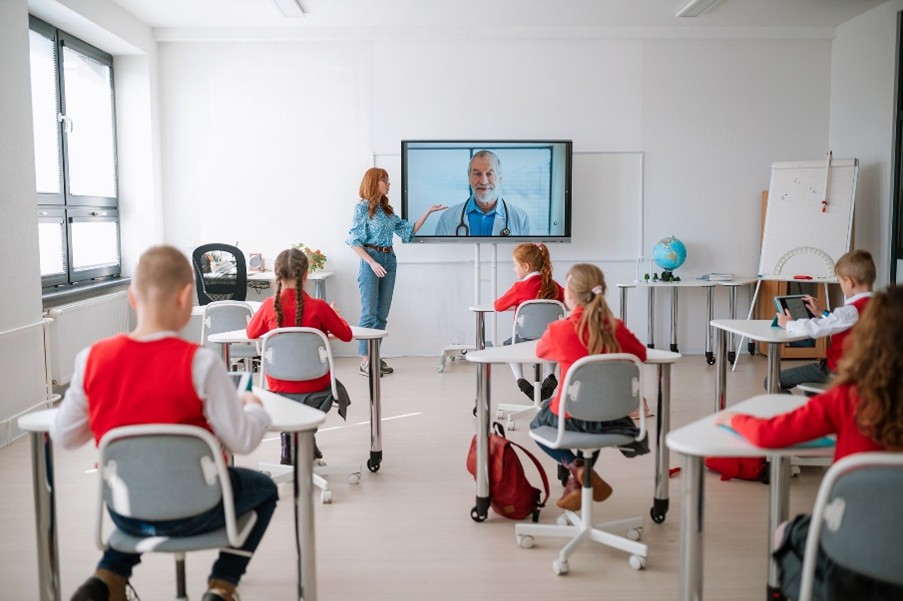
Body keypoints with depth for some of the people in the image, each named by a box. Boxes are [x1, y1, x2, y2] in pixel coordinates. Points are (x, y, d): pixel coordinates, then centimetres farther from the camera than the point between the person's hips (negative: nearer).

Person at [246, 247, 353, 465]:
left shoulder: (269, 306, -10)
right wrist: (335, 315, 16)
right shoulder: (318, 307, -16)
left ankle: (290, 452, 36)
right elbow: (346, 335, -3)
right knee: (337, 388, 32)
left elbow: (251, 333, 8)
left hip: (279, 387, 2)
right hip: (314, 389, -2)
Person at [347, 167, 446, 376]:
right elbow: (355, 241, -8)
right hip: (371, 260, -7)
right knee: (369, 313, -7)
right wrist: (372, 263, -18)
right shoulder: (362, 208, -4)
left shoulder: (387, 210, 15)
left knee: (382, 313, 6)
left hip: (389, 260, 7)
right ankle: (364, 362, -4)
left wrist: (428, 212, 12)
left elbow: (409, 230, 16)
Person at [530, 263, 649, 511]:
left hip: (572, 416, -3)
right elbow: (641, 354, 10)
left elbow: (541, 351, 8)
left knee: (539, 423, 29)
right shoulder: (616, 327, -5)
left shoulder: (559, 329, -13)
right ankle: (578, 480, 27)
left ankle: (576, 467, 5)